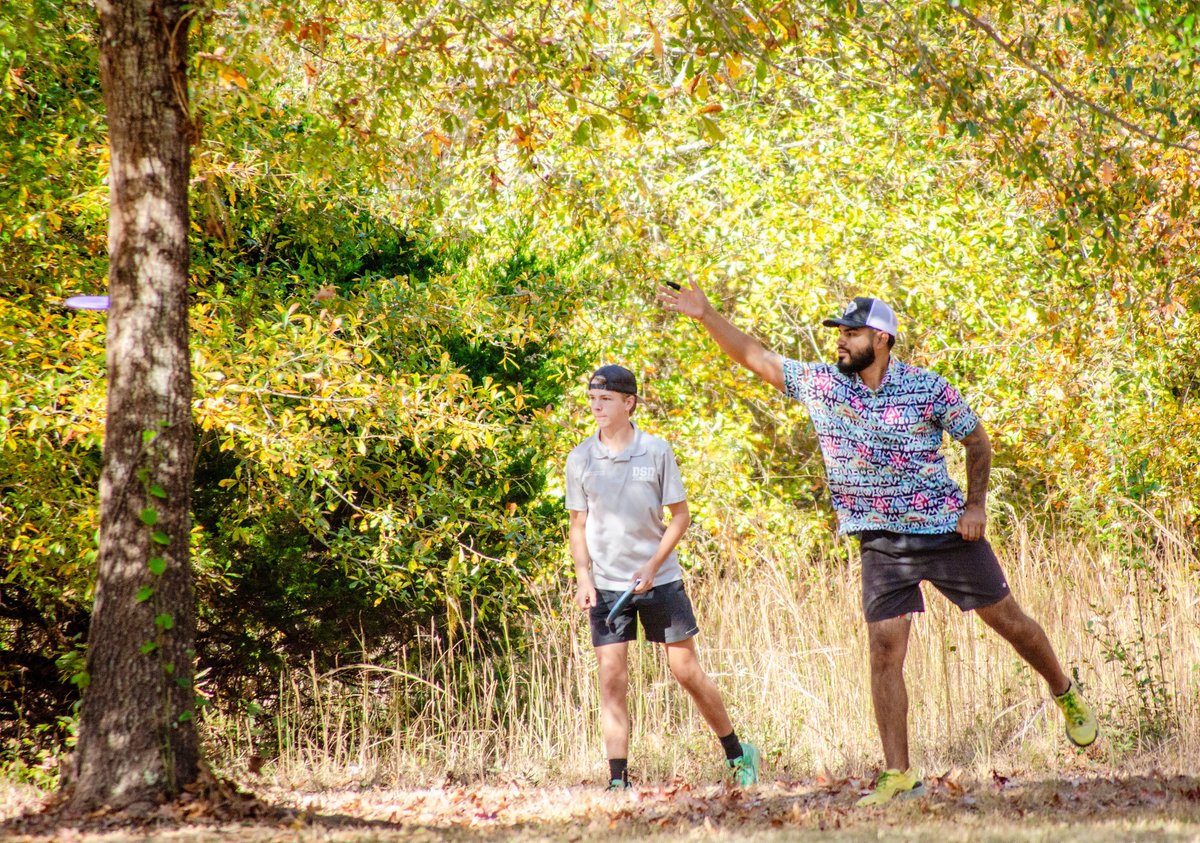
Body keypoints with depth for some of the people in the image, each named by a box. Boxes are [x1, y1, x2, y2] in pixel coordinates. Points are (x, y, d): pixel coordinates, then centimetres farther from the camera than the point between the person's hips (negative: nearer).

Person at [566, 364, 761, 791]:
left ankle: (738, 755, 19)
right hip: (606, 586, 1)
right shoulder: (580, 459, 0)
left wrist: (652, 567, -11)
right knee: (612, 681, -5)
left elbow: (680, 515, 0)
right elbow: (578, 524, 9)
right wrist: (583, 576, -5)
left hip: (660, 580, -1)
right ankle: (617, 780, -3)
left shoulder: (656, 451, -5)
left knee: (687, 672, 3)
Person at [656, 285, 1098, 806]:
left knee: (1007, 619, 8)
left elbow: (977, 441, 2)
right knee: (885, 651, -7)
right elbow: (754, 356, 2)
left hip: (947, 531, -2)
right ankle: (898, 776, -3)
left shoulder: (928, 389, -10)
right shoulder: (820, 384, -2)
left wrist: (975, 504, -6)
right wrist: (705, 315, -7)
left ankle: (1066, 695, 36)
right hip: (881, 543, 2)